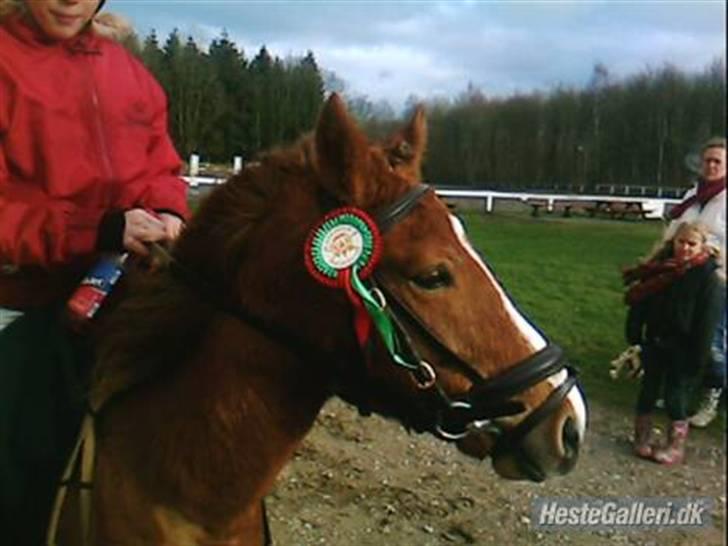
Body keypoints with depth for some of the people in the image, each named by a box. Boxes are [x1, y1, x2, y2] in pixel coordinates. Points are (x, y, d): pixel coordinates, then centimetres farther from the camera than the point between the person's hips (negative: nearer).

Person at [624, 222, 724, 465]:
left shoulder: (709, 277, -12)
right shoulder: (659, 268, 0)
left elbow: (707, 321, -14)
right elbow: (639, 303, 2)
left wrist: (699, 356, -16)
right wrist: (634, 336, -3)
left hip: (683, 349, -4)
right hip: (655, 343, 4)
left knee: (676, 395, 4)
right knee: (648, 389, 13)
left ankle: (676, 446, 20)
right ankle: (642, 438, 28)